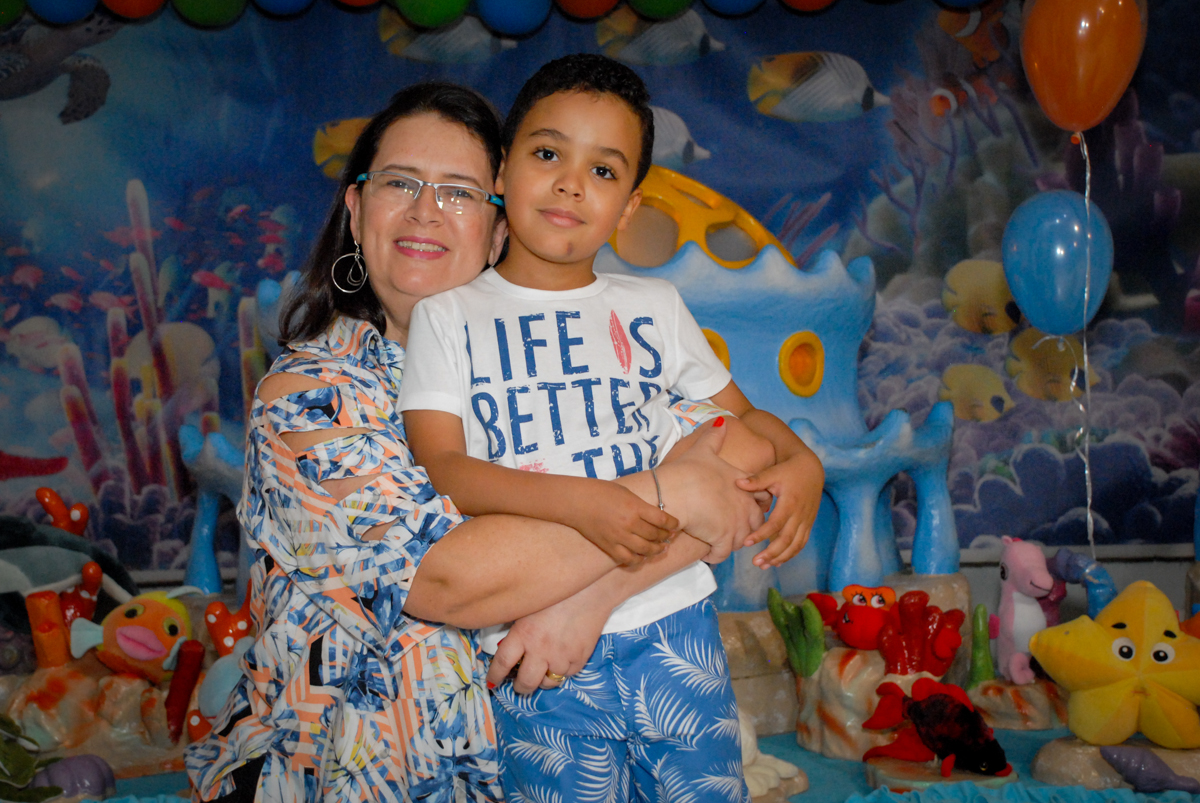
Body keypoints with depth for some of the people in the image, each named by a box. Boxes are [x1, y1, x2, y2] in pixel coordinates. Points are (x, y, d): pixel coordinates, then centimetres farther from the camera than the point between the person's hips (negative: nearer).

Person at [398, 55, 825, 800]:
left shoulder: (655, 306, 12)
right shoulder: (448, 315, 3)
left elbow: (745, 417, 14)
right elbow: (440, 470, -8)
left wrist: (805, 463, -8)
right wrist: (576, 500, -24)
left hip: (674, 627, 2)